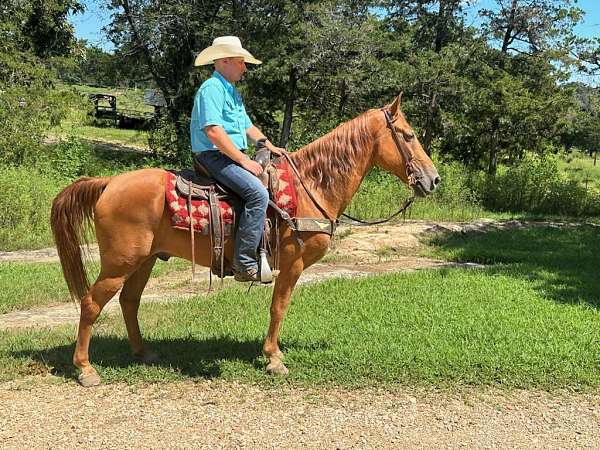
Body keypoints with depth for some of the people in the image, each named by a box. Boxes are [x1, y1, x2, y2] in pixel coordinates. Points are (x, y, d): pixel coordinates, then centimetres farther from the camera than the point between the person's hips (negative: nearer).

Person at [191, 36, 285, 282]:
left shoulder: (232, 91, 22)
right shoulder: (211, 88, -12)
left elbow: (248, 127, 29)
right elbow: (213, 132, -22)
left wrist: (271, 147, 14)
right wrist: (244, 161, -21)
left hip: (234, 156, 11)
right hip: (214, 156, -11)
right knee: (257, 193, -28)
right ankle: (245, 264, -27)